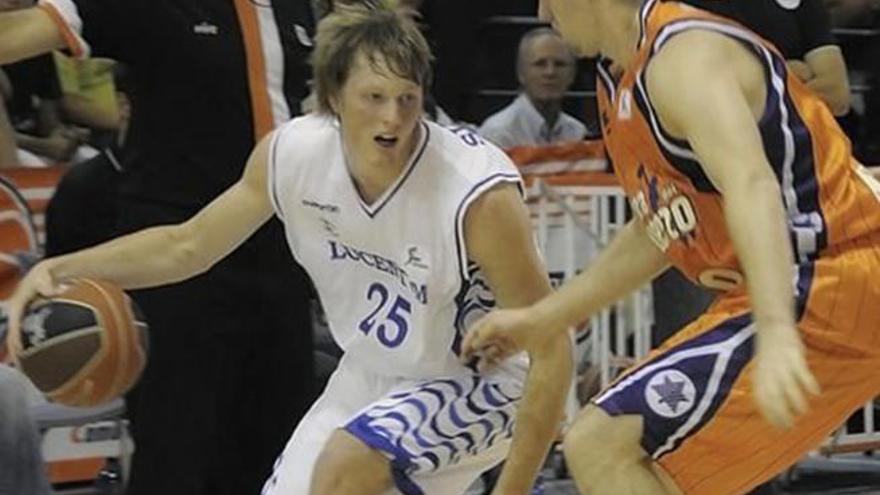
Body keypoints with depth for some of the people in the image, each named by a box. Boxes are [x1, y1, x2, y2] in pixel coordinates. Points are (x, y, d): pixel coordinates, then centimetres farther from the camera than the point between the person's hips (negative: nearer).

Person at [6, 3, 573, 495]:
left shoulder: (480, 192, -31)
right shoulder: (291, 155, -15)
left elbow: (553, 349, -24)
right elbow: (187, 245, 3)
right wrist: (62, 269, -11)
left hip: (480, 385, -6)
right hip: (370, 379, 6)